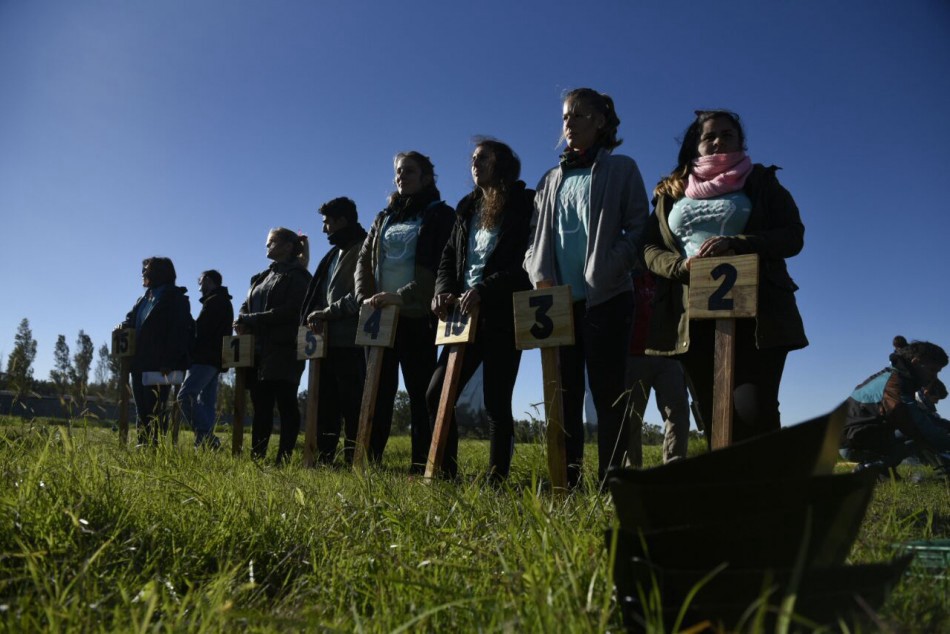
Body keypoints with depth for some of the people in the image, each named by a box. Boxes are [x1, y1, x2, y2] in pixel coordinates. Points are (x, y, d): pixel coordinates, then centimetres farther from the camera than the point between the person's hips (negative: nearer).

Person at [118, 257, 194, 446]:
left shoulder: (174, 298, -7)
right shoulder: (144, 299, 18)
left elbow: (179, 331, -15)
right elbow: (132, 319, 22)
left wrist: (169, 362, -23)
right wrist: (123, 326, -4)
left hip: (159, 366, -9)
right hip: (140, 365, 9)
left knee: (155, 410, -7)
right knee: (142, 410, 12)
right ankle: (143, 445, 18)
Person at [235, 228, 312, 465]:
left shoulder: (296, 275, -1)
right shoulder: (262, 277, 23)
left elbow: (289, 311, -14)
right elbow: (246, 307, 18)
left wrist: (251, 320, -13)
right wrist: (243, 322, -6)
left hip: (283, 350, -7)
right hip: (257, 350, 7)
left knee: (286, 405, -4)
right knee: (261, 406, 7)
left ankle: (284, 459, -2)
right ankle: (256, 456, 10)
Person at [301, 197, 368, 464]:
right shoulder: (333, 254, 24)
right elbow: (319, 294, 21)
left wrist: (328, 311, -13)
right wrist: (314, 318, 1)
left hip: (350, 341, -9)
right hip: (328, 341, 9)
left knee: (352, 403, -6)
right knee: (325, 403, 9)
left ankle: (355, 459, -1)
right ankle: (323, 457, 15)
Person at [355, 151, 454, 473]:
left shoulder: (440, 215, 3)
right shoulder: (384, 217, 21)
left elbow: (440, 266, -10)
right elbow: (364, 260, 16)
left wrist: (402, 296, -20)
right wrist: (366, 297, -2)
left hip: (418, 316, -5)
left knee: (419, 393, -5)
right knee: (378, 390, 4)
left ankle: (421, 466, -1)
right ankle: (368, 460, 9)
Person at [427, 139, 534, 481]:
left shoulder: (524, 204, -1)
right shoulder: (468, 208, 19)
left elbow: (528, 261, -12)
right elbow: (449, 257, 16)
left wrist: (483, 290, -22)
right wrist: (443, 290, -4)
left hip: (504, 316, -6)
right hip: (466, 314, 7)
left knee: (496, 402, -3)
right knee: (437, 394, 2)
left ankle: (496, 478, 7)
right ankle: (445, 472, 13)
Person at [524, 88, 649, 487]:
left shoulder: (621, 169, 8)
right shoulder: (552, 180, 20)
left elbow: (638, 230, -1)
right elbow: (536, 235, 16)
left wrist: (602, 275, -15)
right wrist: (540, 275, -3)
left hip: (605, 299, -4)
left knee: (607, 392, -2)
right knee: (564, 393, 4)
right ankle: (565, 481, 10)